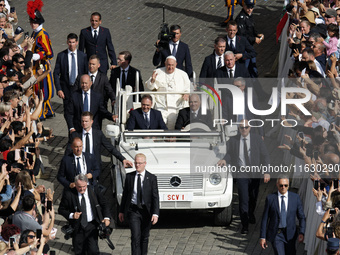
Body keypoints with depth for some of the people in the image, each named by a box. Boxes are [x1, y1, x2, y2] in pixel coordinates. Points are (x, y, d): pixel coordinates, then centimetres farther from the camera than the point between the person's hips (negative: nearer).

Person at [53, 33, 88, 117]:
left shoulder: (83, 56, 1)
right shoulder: (61, 55, -1)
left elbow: (86, 73, 6)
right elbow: (56, 74, 0)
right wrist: (59, 89, -8)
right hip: (66, 88, 0)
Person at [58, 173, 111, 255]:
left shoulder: (94, 191, -2)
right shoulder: (69, 194, -8)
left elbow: (104, 205, 10)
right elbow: (61, 209, 0)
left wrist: (106, 218, -4)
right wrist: (71, 215, -18)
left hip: (91, 226, 0)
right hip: (77, 227, 0)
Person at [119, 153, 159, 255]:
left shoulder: (151, 178, -3)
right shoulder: (129, 176, 2)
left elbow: (155, 197, -6)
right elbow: (125, 194, 10)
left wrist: (155, 213, -16)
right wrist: (121, 211, 11)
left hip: (146, 211, 0)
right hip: (133, 210, 0)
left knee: (144, 237, 12)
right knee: (135, 237, -11)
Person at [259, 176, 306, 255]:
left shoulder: (295, 197, -1)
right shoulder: (270, 198, -4)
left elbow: (301, 217, 2)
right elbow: (265, 218, -1)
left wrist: (301, 233, -12)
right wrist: (262, 237, -4)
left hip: (290, 234, 2)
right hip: (276, 234, -2)